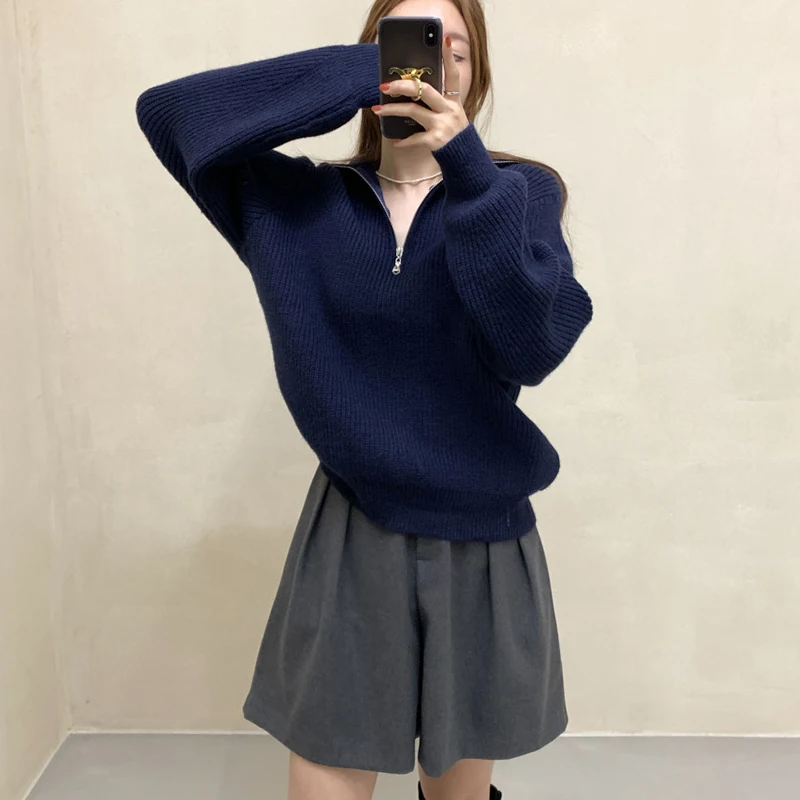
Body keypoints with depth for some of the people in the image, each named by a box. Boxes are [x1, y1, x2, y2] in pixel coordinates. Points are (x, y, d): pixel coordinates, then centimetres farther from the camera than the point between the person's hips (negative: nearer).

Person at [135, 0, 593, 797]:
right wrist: (360, 74, -13)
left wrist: (467, 167, -26)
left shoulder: (519, 192, -2)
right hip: (348, 544, 0)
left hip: (481, 544, 1)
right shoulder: (304, 202, 1)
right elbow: (166, 111, -8)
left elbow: (534, 346, -18)